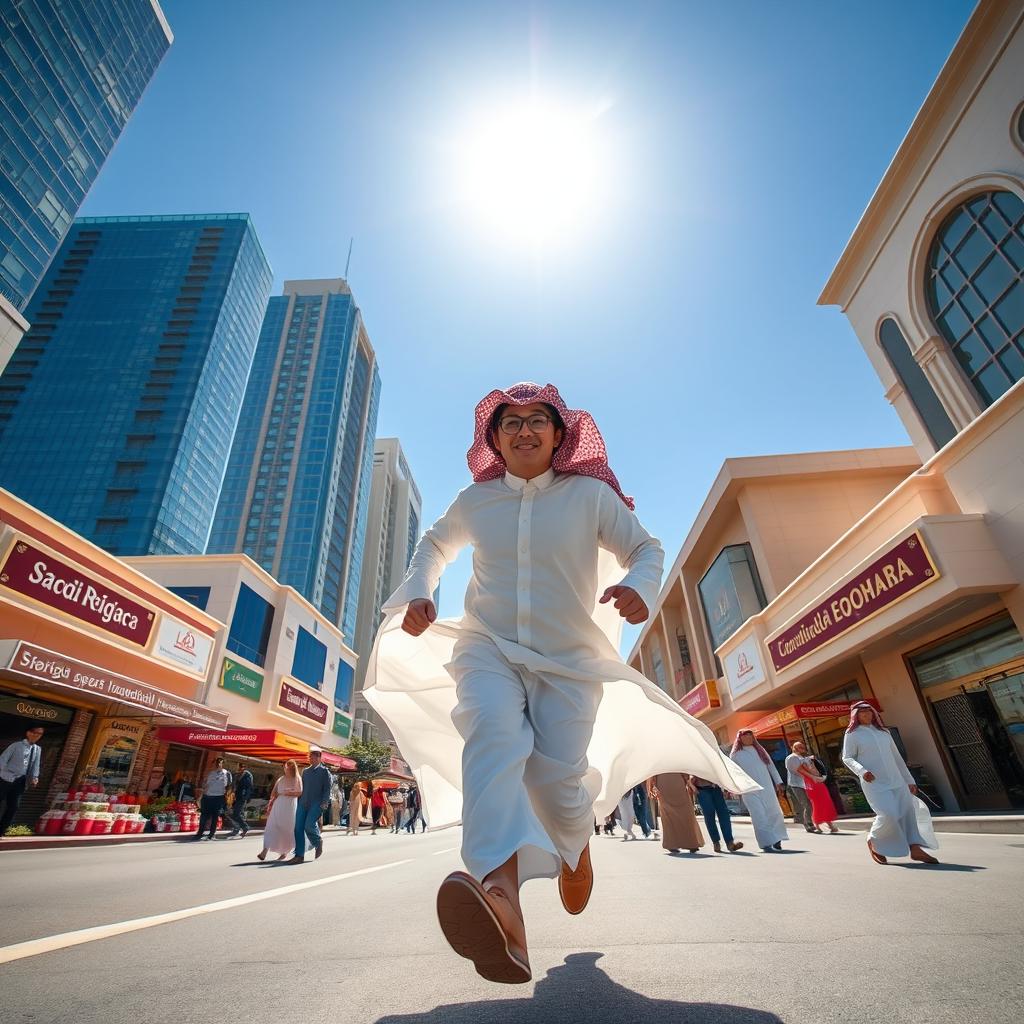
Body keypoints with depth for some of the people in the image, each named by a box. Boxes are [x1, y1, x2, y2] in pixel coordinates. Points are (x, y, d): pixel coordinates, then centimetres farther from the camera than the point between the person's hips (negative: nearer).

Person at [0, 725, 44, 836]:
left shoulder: (38, 749, 11)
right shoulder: (16, 745, -5)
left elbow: (36, 765, 10)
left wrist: (34, 778, -3)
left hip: (20, 781, 5)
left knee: (14, 807, 1)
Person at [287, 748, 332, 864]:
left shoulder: (324, 771, 1)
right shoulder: (305, 771, 18)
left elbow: (327, 789, -4)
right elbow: (302, 787, 22)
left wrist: (324, 803, -14)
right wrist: (299, 802, 13)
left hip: (316, 804, -6)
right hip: (303, 803, 6)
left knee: (309, 826, -18)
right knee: (298, 828, -2)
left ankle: (318, 842, 11)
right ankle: (299, 855, 8)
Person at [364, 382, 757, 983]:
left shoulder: (590, 494, 2)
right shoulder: (475, 501, 9)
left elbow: (645, 547, 5)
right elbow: (436, 543, 26)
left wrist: (639, 586, -19)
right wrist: (418, 592, 7)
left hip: (569, 659, -1)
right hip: (488, 648, 2)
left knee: (555, 777, -9)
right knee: (493, 736, -28)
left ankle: (574, 846, 29)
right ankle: (501, 893, -48)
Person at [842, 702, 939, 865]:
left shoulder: (884, 732, 15)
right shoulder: (852, 734, -2)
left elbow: (896, 757, 19)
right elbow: (847, 758, -6)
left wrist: (909, 780, 17)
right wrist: (861, 771, -24)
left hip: (896, 780, 6)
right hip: (874, 783, -6)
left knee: (908, 810, 0)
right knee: (889, 814, -15)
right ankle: (873, 841, 7)